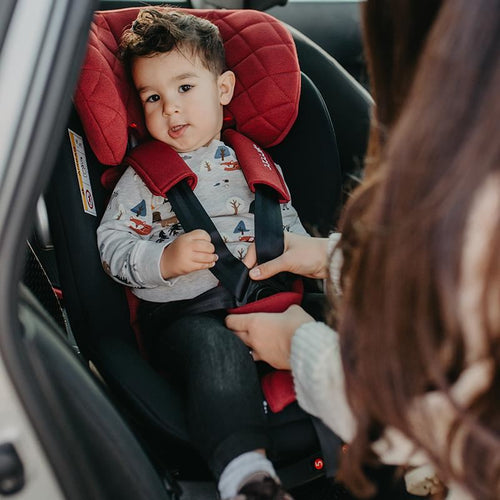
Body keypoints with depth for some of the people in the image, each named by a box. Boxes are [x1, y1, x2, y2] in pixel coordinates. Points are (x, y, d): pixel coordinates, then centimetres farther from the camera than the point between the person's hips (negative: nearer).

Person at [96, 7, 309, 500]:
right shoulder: (143, 175, 8)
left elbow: (288, 220, 24)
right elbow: (112, 244, 3)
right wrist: (165, 259, -15)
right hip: (184, 311, -3)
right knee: (216, 346, -36)